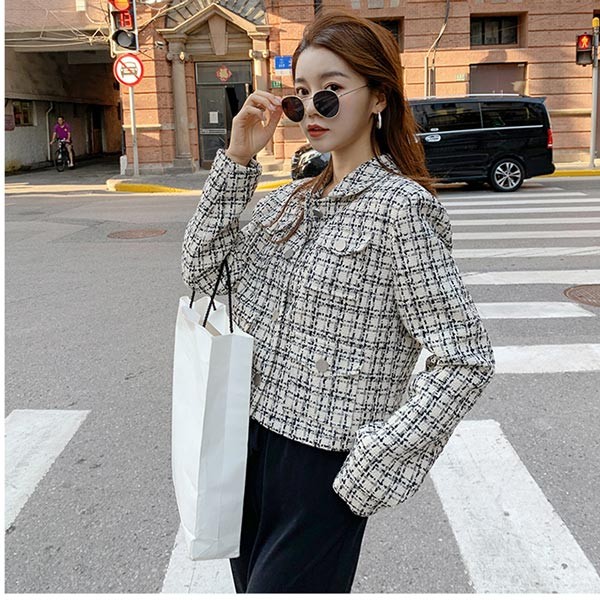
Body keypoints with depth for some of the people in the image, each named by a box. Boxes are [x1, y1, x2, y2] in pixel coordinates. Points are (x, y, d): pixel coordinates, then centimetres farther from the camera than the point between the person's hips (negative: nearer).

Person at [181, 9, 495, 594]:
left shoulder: (398, 206, -15)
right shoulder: (293, 199, 6)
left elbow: (463, 358, -19)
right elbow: (202, 269, 2)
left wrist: (374, 468, -18)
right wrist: (236, 159, -5)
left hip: (323, 464, -7)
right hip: (254, 438, 7)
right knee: (249, 581, 22)